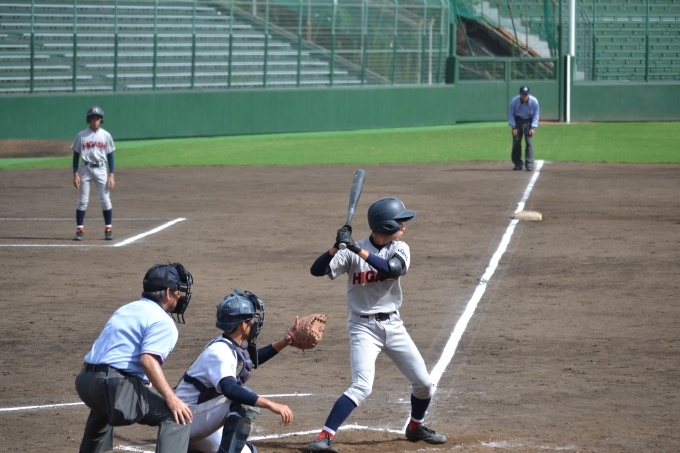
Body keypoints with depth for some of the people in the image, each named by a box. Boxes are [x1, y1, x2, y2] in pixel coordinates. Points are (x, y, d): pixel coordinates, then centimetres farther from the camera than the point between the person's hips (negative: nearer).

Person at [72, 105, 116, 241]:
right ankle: (80, 230, 3)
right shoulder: (81, 136, 0)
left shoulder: (106, 136, 3)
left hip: (101, 169, 1)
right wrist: (75, 174, -6)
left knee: (105, 200, -1)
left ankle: (108, 229, 7)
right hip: (85, 169, -1)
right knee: (82, 201, -1)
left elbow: (110, 156, 5)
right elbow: (76, 155, 2)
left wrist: (111, 175, -2)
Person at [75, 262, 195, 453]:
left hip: (86, 381, 9)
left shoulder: (126, 309, 23)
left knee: (103, 408, 43)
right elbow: (148, 359, -20)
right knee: (177, 416, -11)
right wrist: (171, 399, -24)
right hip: (116, 387, -9)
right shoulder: (162, 321, -4)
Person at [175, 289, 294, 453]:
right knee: (246, 401, -27)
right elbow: (230, 390, -40)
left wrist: (284, 342, 14)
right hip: (187, 419, -10)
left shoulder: (232, 346, 5)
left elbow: (252, 358, 26)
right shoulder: (220, 352, -24)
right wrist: (271, 405, -46)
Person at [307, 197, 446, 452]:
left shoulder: (400, 249, -2)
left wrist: (358, 249, -31)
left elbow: (392, 270, -23)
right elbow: (316, 271, -16)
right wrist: (338, 247, -32)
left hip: (393, 325, 4)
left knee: (424, 384, 9)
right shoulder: (352, 252, -10)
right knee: (362, 386, -22)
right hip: (363, 326, -4)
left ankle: (415, 427, 36)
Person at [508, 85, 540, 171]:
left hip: (528, 121, -1)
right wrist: (513, 127, -12)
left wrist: (533, 127, -12)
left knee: (529, 142, -10)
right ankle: (518, 163, 9)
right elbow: (510, 114, -6)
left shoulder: (534, 101, -18)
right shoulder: (514, 101, -18)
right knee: (516, 143, -2)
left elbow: (536, 115, -5)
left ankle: (529, 164, -9)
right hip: (517, 120, 1)